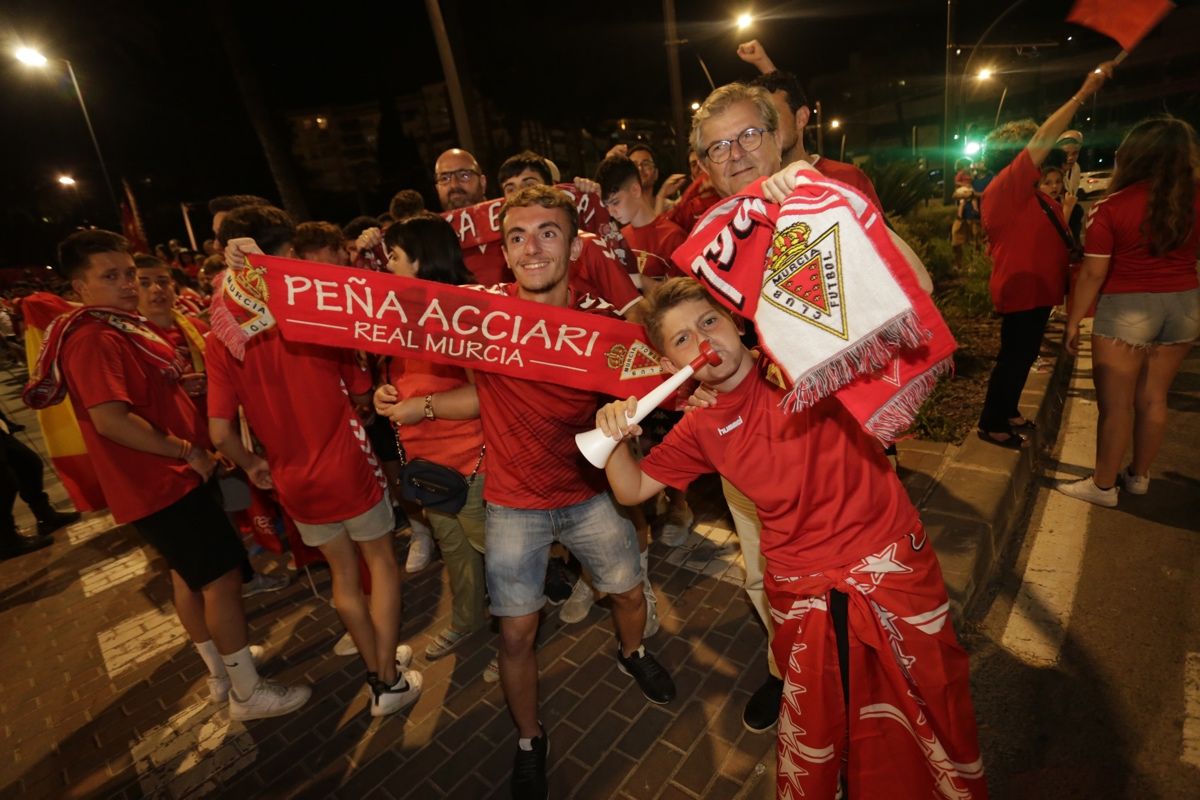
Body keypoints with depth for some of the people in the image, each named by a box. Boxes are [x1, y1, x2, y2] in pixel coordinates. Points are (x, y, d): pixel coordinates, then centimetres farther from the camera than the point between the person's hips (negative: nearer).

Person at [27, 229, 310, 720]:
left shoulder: (127, 326, 11)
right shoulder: (92, 340, -20)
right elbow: (110, 420, -29)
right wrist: (189, 452, -20)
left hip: (169, 474, 10)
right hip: (158, 482, -10)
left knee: (189, 575, 19)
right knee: (223, 576, -4)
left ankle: (220, 671, 37)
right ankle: (248, 693, 11)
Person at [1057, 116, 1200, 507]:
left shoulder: (1110, 208, -13)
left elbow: (1093, 273, -13)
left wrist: (1073, 321, -5)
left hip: (1127, 309, -5)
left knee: (1116, 403, 4)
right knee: (1153, 398, 16)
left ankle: (1103, 485, 15)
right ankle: (1138, 476, 30)